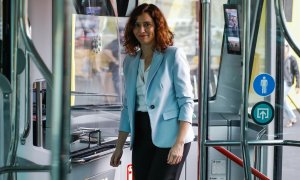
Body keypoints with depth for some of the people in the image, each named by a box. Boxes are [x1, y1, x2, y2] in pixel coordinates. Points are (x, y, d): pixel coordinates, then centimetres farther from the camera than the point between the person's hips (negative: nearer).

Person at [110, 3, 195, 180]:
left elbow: (186, 101, -10)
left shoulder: (174, 56, -5)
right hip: (142, 136, 6)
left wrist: (179, 143, -19)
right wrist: (119, 146, 14)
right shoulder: (130, 61, 11)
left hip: (169, 137, -6)